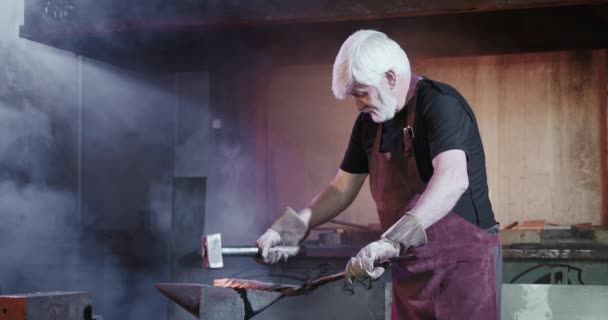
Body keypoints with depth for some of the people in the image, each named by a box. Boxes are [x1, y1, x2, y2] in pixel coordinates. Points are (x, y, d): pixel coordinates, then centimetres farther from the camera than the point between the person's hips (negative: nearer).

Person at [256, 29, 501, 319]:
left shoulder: (440, 104, -17)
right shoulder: (369, 122, 7)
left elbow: (453, 180, -33)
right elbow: (342, 188, 15)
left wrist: (390, 242, -42)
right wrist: (289, 229, 1)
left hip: (464, 262, -7)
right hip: (411, 268, 7)